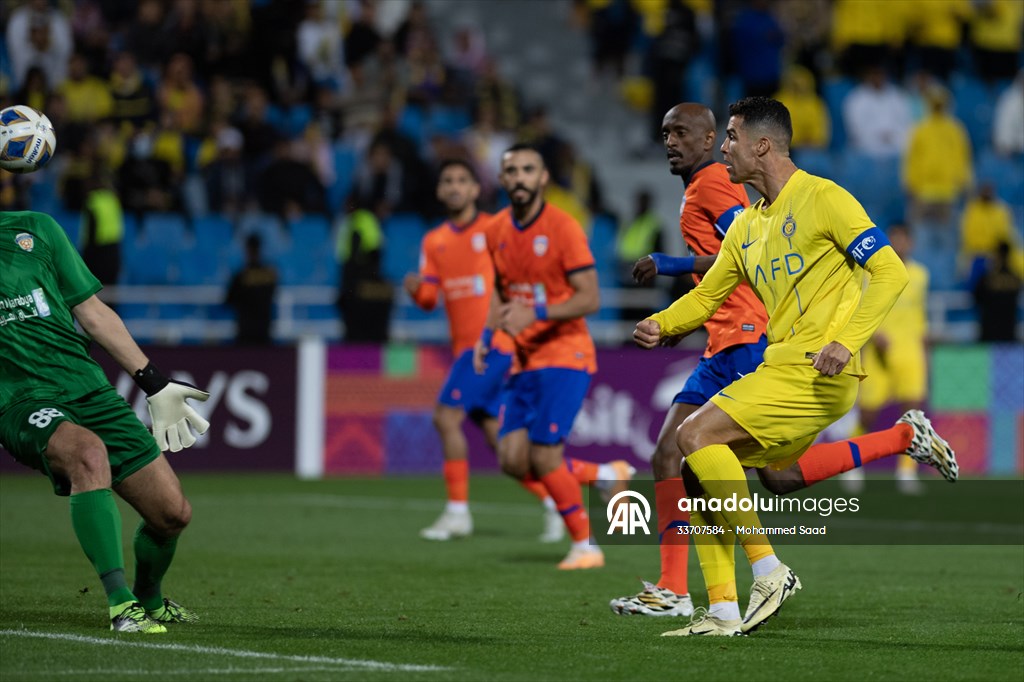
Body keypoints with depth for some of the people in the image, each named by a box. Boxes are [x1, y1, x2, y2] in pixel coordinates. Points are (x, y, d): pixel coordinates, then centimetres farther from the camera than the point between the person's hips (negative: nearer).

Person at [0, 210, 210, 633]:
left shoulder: (35, 229, 14)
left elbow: (92, 312, 18)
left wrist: (153, 384, 16)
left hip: (87, 388, 4)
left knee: (172, 513, -2)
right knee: (88, 453, -37)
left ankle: (149, 599, 30)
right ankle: (120, 603, -34)